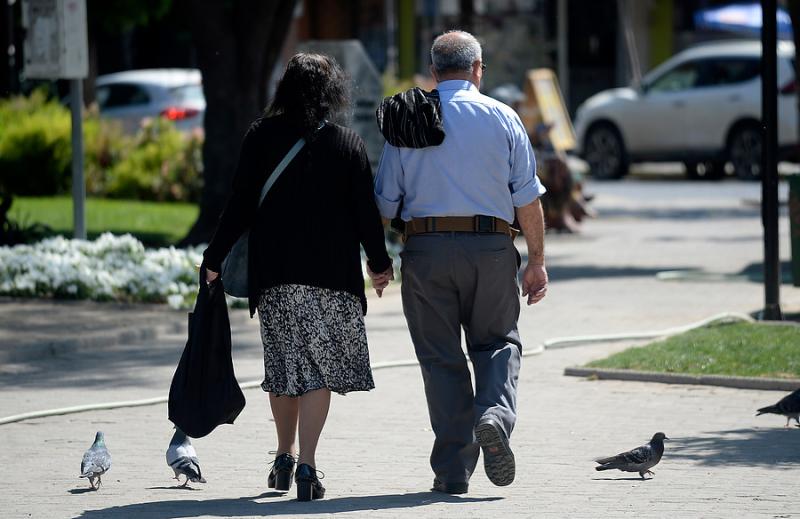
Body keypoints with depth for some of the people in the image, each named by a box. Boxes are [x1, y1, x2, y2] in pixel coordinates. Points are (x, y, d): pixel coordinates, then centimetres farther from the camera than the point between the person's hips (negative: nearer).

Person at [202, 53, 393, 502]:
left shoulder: (262, 137, 0)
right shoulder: (349, 144, -2)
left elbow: (241, 205, -2)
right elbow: (366, 211, 0)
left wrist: (215, 258, 5)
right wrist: (380, 262, 14)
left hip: (274, 271, 1)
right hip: (333, 273, -1)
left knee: (283, 365, 16)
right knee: (318, 369, 0)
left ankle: (285, 457, 26)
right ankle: (306, 466, -9)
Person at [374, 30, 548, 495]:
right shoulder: (503, 118, 3)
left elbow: (385, 200, 4)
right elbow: (528, 198, 1)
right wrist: (537, 261, 6)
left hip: (426, 247, 1)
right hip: (491, 247, -1)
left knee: (441, 356, 7)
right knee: (498, 341, 15)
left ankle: (453, 469, 5)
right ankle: (495, 415, -14)